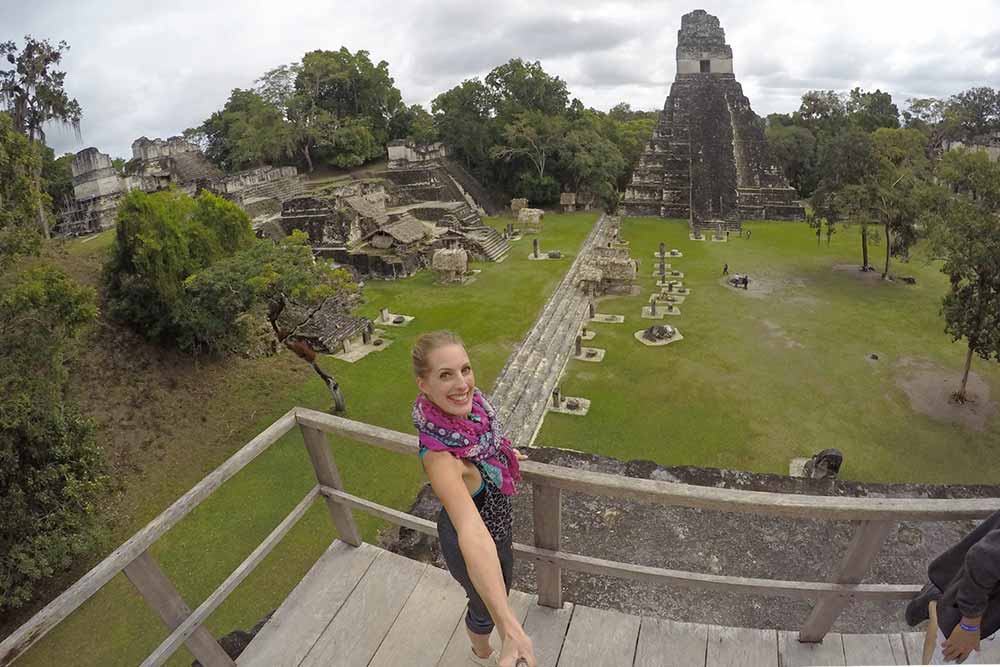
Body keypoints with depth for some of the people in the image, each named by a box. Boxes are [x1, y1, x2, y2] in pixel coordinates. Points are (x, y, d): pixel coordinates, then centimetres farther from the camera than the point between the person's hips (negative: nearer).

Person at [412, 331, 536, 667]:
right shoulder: (438, 454, -44)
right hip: (472, 547, -7)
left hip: (497, 522, 8)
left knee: (501, 586, 38)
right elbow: (473, 535, -56)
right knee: (487, 607, 25)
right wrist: (511, 630, -63)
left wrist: (505, 454, 21)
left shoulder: (471, 403, -21)